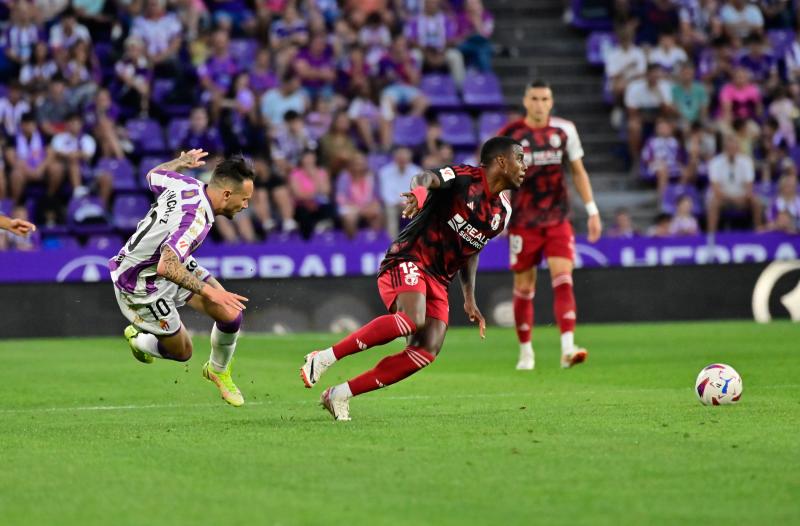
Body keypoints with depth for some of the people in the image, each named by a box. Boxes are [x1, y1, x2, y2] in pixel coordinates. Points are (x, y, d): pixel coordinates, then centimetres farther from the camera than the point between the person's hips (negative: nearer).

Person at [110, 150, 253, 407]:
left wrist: (182, 161, 30)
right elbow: (166, 267, -44)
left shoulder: (188, 185, -11)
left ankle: (219, 371, 24)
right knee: (181, 352, 7)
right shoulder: (196, 221, -36)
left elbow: (154, 175, 11)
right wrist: (207, 291, -40)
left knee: (230, 314, -4)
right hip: (141, 286, -9)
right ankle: (139, 340, 37)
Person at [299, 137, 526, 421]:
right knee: (413, 319, -36)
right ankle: (323, 359, -26)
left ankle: (340, 394, -6)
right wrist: (420, 189, -53)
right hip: (407, 262, -8)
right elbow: (428, 177, -28)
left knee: (427, 351, -12)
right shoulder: (465, 178, -8)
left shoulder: (501, 212, 15)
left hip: (438, 280, 8)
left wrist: (469, 299, 21)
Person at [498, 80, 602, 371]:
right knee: (524, 288, 4)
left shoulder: (564, 130, 3)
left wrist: (592, 210, 7)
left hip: (558, 219, 1)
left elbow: (578, 171, 12)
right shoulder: (510, 135, -4)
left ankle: (567, 348, -23)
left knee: (563, 279, -15)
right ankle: (525, 351, 20)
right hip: (523, 223, -1)